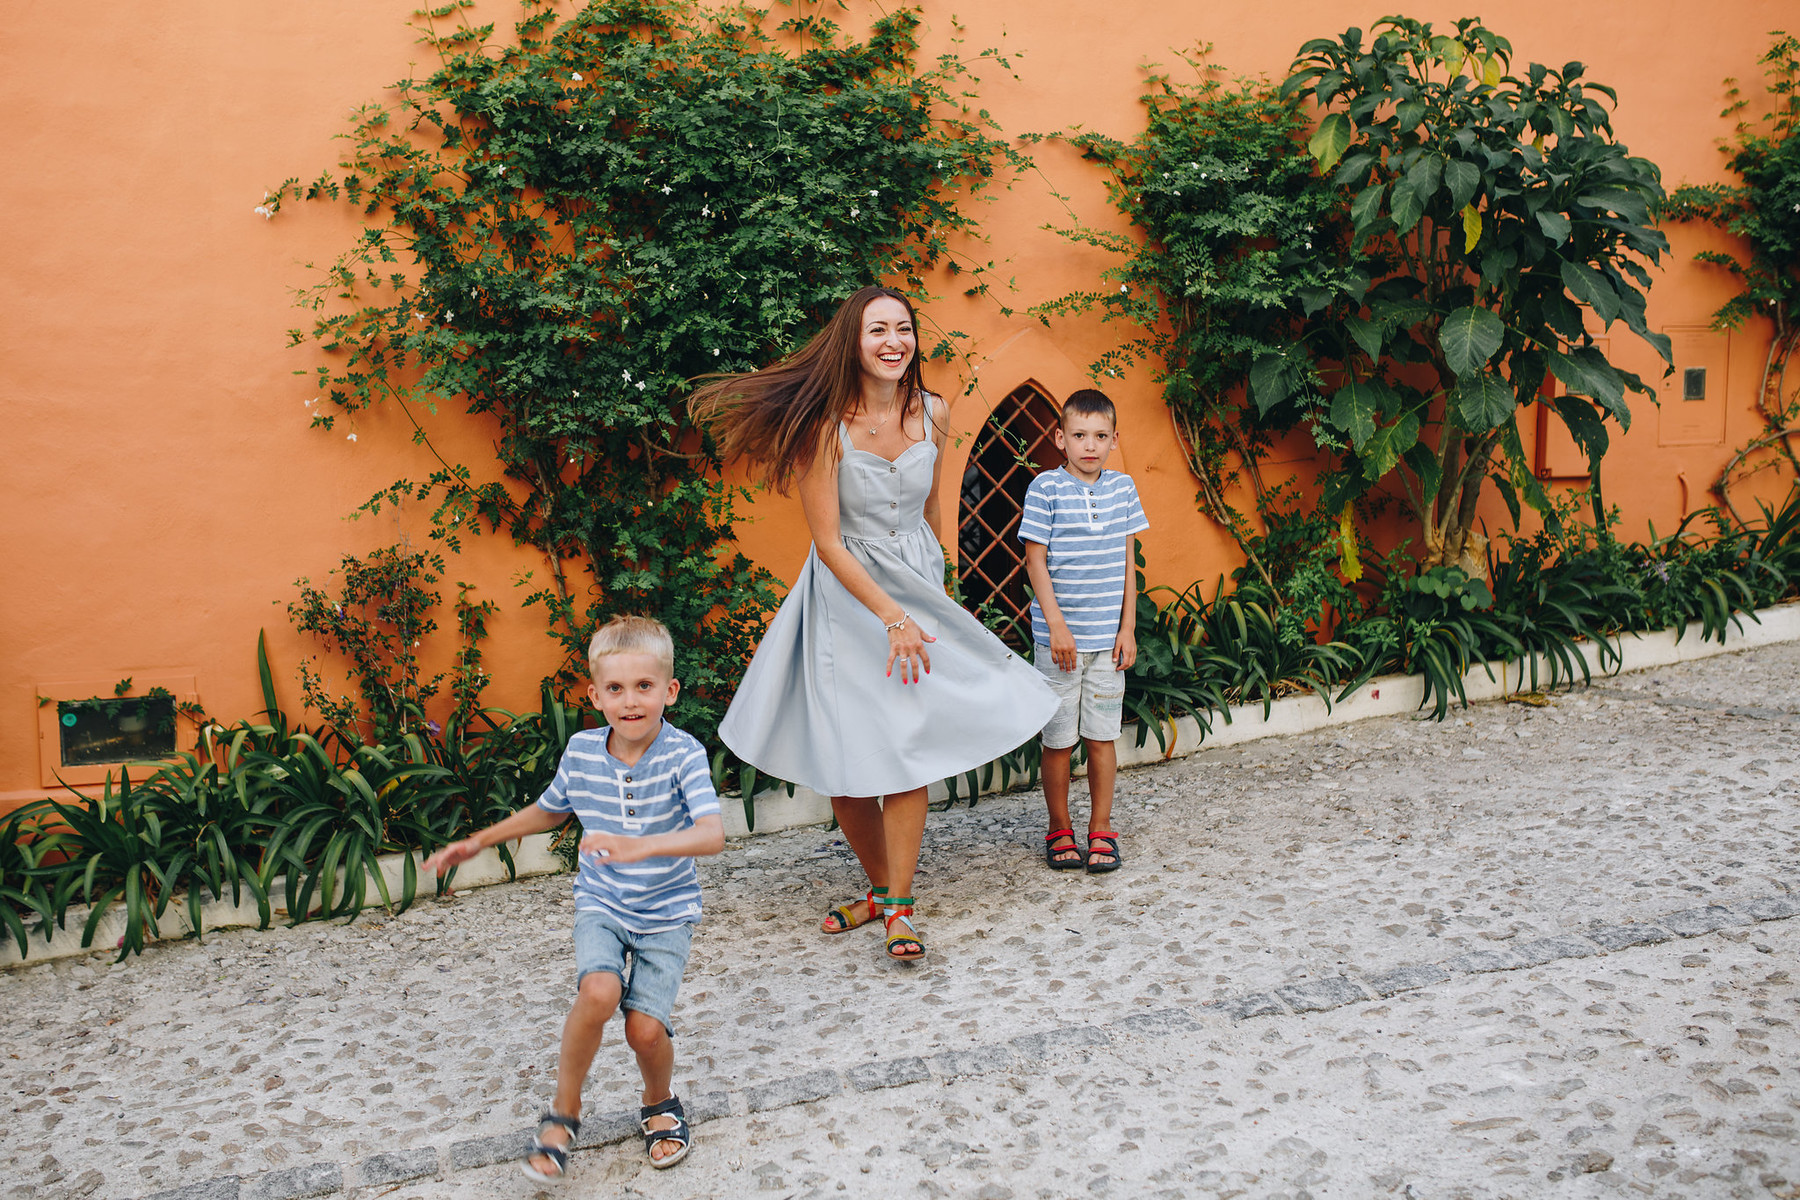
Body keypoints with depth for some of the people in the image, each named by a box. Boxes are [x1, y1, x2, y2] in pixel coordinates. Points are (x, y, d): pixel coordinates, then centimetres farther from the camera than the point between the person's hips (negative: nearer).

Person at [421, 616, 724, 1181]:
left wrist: (641, 846, -48)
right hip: (601, 905, 2)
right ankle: (564, 1109, 0)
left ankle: (659, 1104, 22)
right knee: (598, 992, -26)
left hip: (666, 910, -2)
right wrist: (478, 842, 16)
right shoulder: (581, 752, -7)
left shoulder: (682, 754, -20)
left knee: (645, 1027, -13)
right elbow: (549, 810, 15)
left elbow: (713, 835, -33)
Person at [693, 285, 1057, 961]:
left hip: (916, 589, 3)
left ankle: (899, 905, 7)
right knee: (842, 761, 2)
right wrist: (892, 618, -17)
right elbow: (829, 544, -15)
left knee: (909, 747, -4)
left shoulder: (931, 414, -2)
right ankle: (881, 885, 24)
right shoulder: (826, 425, -16)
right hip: (847, 597, -3)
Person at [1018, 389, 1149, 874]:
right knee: (1058, 739, 6)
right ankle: (1059, 829, 21)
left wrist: (1128, 628, 4)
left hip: (1108, 637, 3)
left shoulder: (1122, 487, 6)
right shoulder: (1046, 488, -6)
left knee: (1103, 736, 7)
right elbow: (1035, 561, -5)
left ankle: (1101, 829, 19)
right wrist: (1056, 624, -11)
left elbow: (1127, 562, 9)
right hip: (1058, 636, -3)